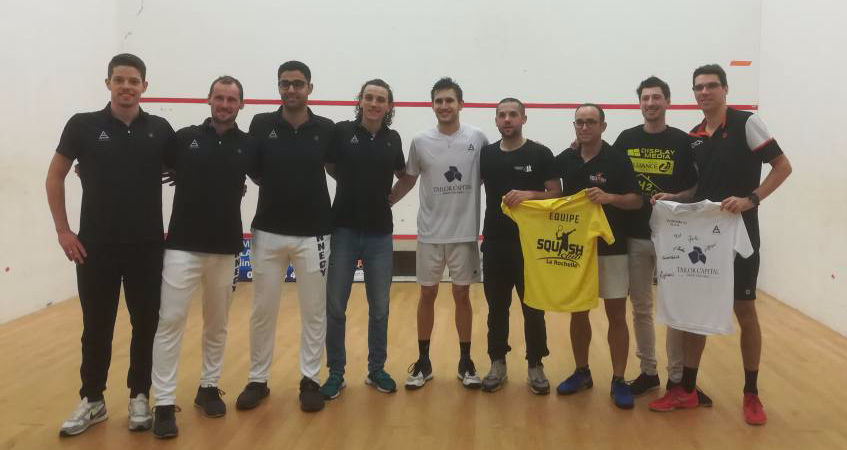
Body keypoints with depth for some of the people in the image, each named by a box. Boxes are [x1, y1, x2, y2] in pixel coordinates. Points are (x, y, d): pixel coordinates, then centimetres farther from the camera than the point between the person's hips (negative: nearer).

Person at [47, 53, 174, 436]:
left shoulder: (160, 129, 2)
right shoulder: (83, 125, -1)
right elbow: (55, 177, 6)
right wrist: (63, 231, 0)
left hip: (147, 246, 1)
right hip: (95, 246, -1)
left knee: (146, 324, 7)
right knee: (96, 326, 8)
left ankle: (139, 396, 23)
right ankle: (92, 400, 24)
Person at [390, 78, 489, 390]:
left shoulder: (477, 138, -3)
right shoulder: (420, 142, -1)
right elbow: (408, 180, 10)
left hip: (465, 233, -1)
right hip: (429, 233, 1)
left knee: (462, 296, 8)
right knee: (427, 295, 8)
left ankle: (465, 363, 20)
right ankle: (423, 362, 20)